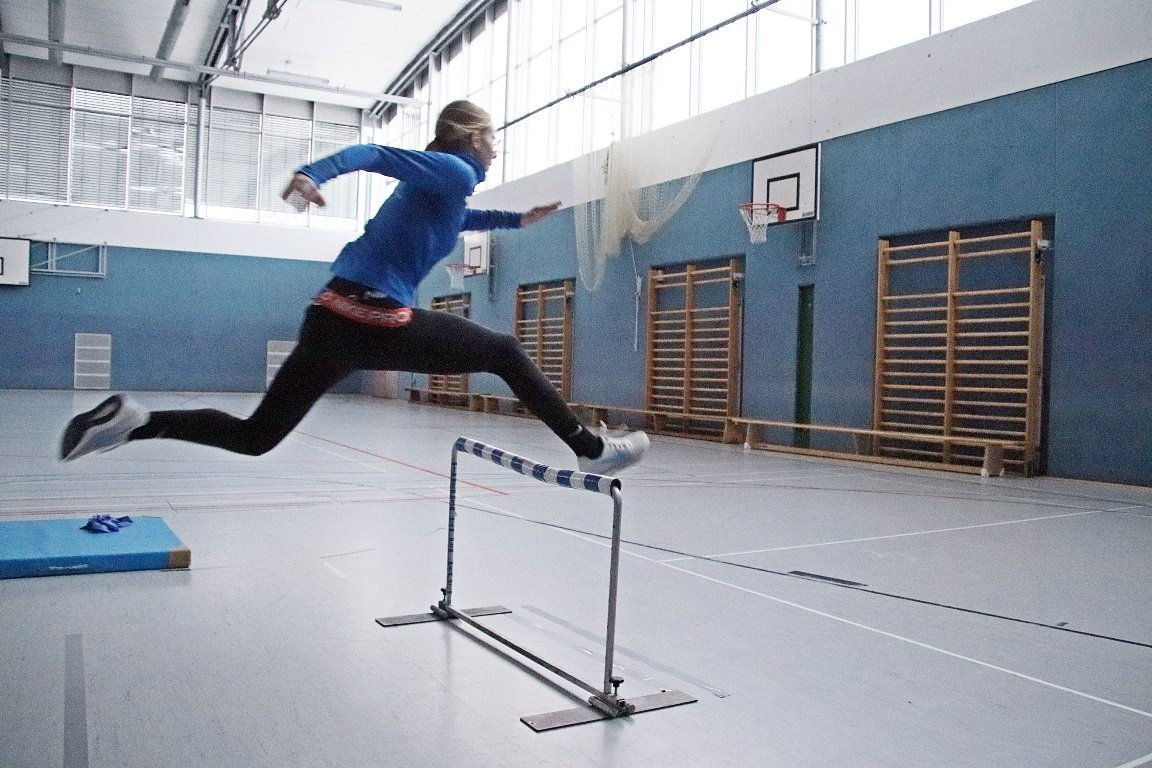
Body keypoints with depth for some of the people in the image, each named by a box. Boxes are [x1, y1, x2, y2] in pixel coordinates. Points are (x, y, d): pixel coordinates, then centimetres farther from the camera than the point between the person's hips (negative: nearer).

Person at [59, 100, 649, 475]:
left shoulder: (439, 179, 24)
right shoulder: (456, 171, -2)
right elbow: (375, 154, -16)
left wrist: (518, 219, 52)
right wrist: (314, 173, -33)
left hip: (337, 318, 9)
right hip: (377, 322, -9)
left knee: (253, 436, 13)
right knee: (506, 354, 5)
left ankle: (130, 421, 1)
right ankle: (592, 450, 11)